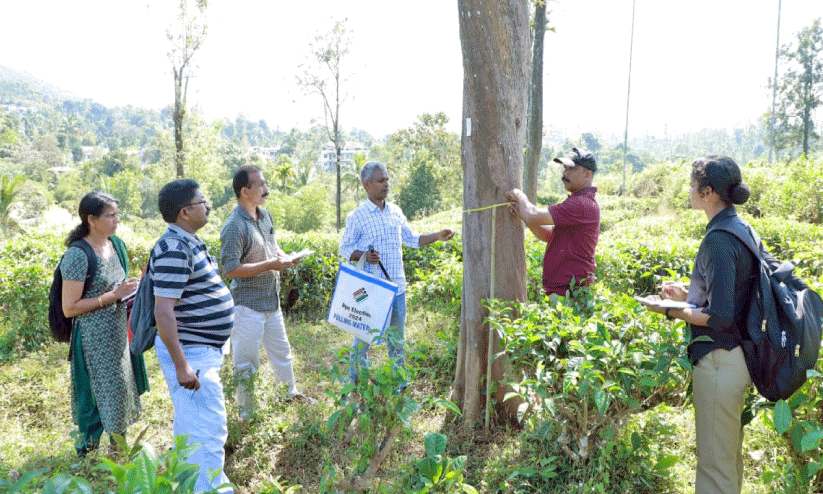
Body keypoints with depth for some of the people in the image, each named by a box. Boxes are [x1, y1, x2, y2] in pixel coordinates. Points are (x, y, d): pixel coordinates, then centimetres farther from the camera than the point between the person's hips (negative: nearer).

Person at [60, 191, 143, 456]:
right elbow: (69, 308, -18)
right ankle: (86, 452, 20)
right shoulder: (78, 255, -18)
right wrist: (113, 295, -20)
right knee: (98, 396, 2)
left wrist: (130, 291, 0)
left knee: (121, 391, 17)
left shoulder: (116, 245, 6)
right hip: (94, 341, -8)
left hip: (119, 334, 8)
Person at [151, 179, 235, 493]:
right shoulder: (174, 250, -22)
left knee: (189, 423, 22)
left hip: (201, 350, 11)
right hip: (190, 354, -11)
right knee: (208, 428, -6)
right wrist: (181, 365, -28)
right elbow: (163, 312, -26)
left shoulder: (189, 243, 10)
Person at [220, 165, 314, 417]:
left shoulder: (264, 214, 7)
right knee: (246, 360, 4)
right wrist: (270, 265, -24)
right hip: (248, 304, -9)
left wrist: (285, 258, -1)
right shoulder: (235, 226, -21)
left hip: (271, 300, 9)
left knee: (281, 349, 23)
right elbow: (230, 269, -24)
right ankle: (245, 411, 20)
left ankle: (291, 392, 42)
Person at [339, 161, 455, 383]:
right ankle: (355, 385, 21)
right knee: (363, 337, 4)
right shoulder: (357, 217, -5)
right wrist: (365, 255, -20)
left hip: (397, 287, 5)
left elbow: (411, 239, 17)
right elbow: (344, 248, -1)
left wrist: (437, 236, 5)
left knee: (397, 338, 13)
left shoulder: (395, 211, 10)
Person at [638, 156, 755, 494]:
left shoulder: (718, 241, -21)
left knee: (714, 461, 3)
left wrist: (671, 311, -12)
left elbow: (720, 317, -24)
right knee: (730, 455, 24)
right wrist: (687, 295, 14)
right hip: (737, 356, 10)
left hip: (719, 361, -10)